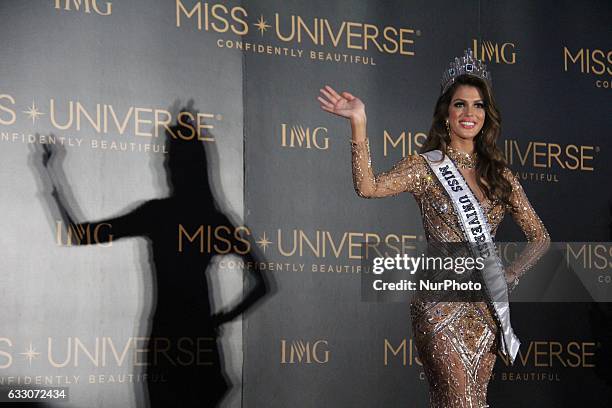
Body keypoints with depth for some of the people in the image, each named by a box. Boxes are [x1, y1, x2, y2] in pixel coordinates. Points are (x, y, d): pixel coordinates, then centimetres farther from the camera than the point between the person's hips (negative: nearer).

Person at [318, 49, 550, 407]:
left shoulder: (499, 174, 9)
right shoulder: (426, 166, -3)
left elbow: (540, 237, 14)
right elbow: (369, 186, -23)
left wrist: (510, 277, 0)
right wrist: (359, 124, -31)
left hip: (486, 305, 5)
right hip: (440, 301, -5)